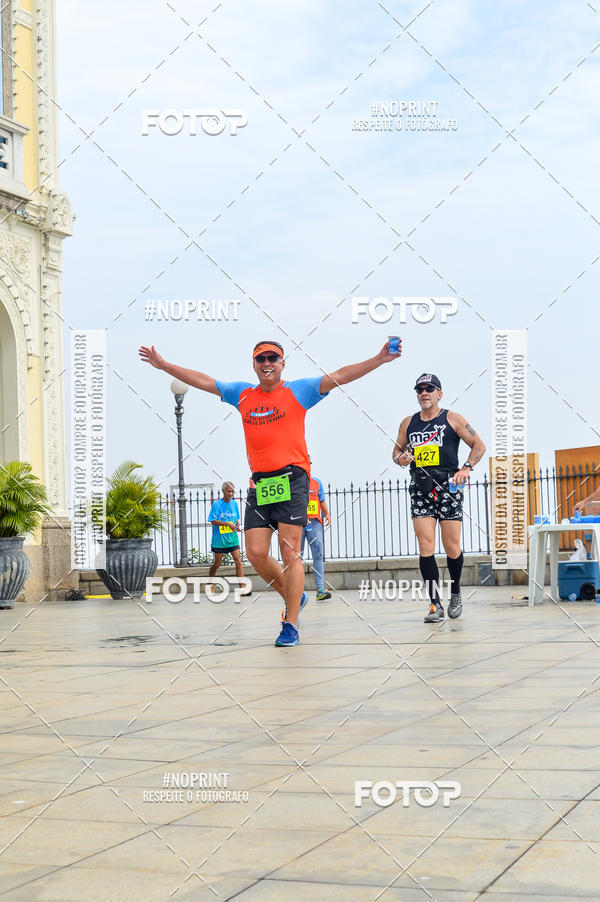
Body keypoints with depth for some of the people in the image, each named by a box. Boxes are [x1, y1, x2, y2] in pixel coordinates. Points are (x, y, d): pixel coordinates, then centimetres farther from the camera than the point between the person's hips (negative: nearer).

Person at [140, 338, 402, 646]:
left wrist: (379, 359, -14)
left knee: (290, 554, -9)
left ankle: (291, 625, -3)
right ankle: (294, 597, 23)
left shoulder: (298, 390, 5)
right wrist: (163, 365, 21)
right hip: (259, 482, 5)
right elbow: (203, 381, 22)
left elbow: (338, 377, -3)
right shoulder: (242, 394, 16)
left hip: (291, 479, -4)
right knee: (256, 554, -2)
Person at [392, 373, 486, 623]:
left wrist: (466, 468, -11)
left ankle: (455, 593, 26)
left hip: (448, 486, -3)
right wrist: (400, 458, 1)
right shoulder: (408, 423, 14)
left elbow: (478, 445, 3)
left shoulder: (452, 419, 3)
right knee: (425, 547, -9)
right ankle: (436, 605, -8)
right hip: (421, 489, 3)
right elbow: (397, 450, 25)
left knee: (452, 548, 0)